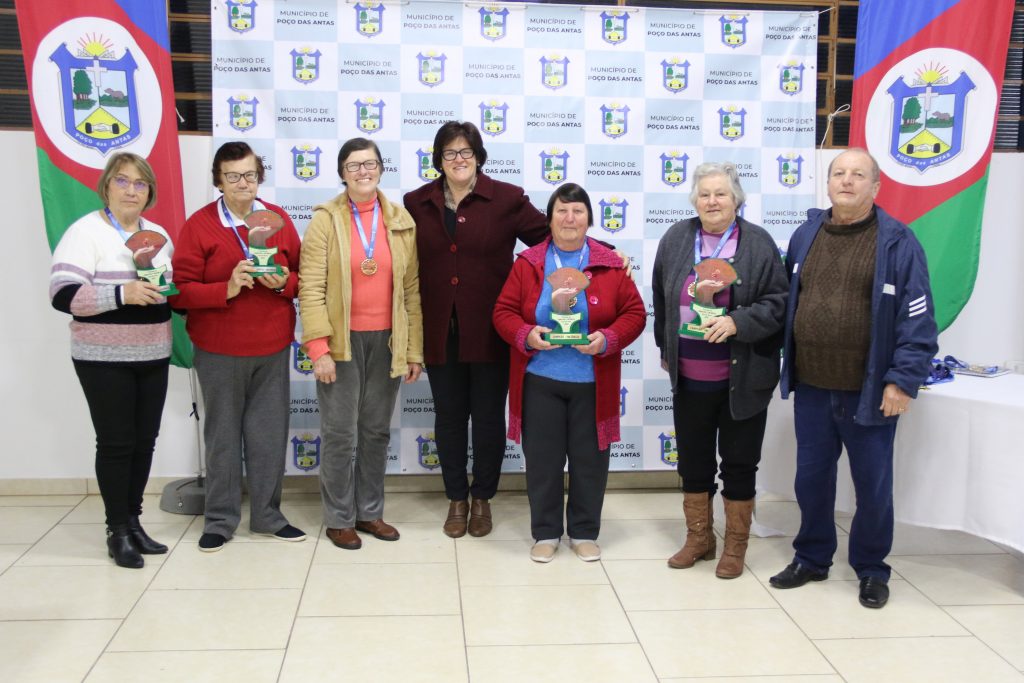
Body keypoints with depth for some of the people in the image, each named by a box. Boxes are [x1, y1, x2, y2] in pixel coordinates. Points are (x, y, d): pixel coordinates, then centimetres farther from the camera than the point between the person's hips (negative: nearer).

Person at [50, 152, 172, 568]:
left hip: (152, 356, 6)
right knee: (115, 442, -2)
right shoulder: (86, 232, -8)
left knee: (145, 440, 9)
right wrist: (122, 293, -28)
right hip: (104, 359, -6)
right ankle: (117, 532, 11)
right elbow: (63, 295, -18)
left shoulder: (158, 234, 11)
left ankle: (133, 521, 22)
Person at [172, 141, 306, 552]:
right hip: (219, 351, -2)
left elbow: (303, 275, 11)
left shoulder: (279, 219, 6)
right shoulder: (199, 225, -4)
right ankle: (220, 520, 22)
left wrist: (284, 282, -11)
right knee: (223, 435, 7)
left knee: (270, 434, 7)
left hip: (273, 348, 3)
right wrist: (227, 289, -22)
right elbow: (181, 290, -8)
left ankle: (267, 516, 23)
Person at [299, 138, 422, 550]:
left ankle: (370, 512, 26)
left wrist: (414, 349, 3)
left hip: (386, 341, 3)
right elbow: (311, 288, -8)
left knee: (377, 431, 12)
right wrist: (319, 348, -15)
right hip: (342, 342, -3)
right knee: (341, 434, 2)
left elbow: (412, 289, 6)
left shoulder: (401, 221, 5)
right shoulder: (326, 219, -4)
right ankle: (339, 519, 17)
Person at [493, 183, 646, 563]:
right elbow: (504, 312, 2)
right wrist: (525, 335, -18)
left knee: (589, 459, 9)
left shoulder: (610, 264, 1)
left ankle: (585, 532, 26)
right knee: (542, 459, 8)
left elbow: (634, 313, 1)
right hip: (540, 379, 0)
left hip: (592, 383, 0)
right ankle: (545, 533, 24)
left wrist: (608, 339, -17)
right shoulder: (528, 263, 2)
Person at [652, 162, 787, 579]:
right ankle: (698, 538, 31)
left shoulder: (758, 244, -6)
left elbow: (777, 302, -7)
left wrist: (737, 322, -21)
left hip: (743, 378, -3)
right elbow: (662, 301, 12)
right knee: (693, 460, 14)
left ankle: (735, 546, 24)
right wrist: (666, 350, 16)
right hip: (690, 377, 3)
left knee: (739, 462, 9)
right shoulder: (675, 240, 4)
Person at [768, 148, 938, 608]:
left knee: (873, 485, 9)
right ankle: (811, 559, 32)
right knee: (811, 479, 15)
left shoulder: (897, 241, -7)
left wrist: (902, 380, -14)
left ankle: (871, 569, 28)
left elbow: (918, 317, -10)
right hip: (811, 388, 4)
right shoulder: (805, 236, 7)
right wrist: (788, 366, 10)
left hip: (869, 392, -4)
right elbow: (786, 302, 13)